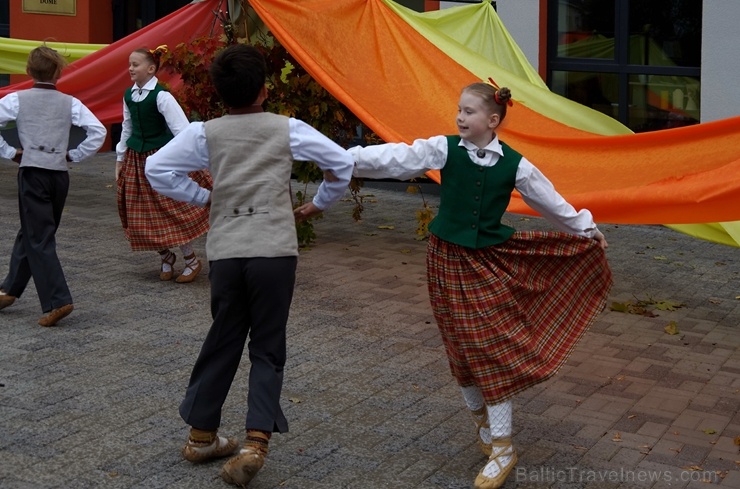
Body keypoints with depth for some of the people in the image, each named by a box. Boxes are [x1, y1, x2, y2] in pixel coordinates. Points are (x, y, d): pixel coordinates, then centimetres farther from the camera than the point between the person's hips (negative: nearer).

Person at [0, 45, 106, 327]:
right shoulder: (70, 103, 3)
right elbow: (98, 131, -4)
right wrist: (74, 155, 5)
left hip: (32, 173, -4)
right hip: (59, 174, 4)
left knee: (39, 239, -2)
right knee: (31, 232, 19)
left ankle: (57, 301, -12)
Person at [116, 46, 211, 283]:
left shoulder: (161, 96, -15)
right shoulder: (129, 95, 5)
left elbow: (181, 128, -19)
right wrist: (120, 159, 18)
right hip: (135, 158, 7)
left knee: (172, 209, -6)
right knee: (142, 214, 7)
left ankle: (192, 260, 8)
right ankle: (166, 259, 23)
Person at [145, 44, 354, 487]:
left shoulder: (205, 133, 3)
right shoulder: (287, 129, 1)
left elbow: (156, 169, 0)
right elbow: (343, 162, 2)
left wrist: (201, 198, 11)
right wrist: (319, 205, 16)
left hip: (225, 251, 2)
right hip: (274, 251, -2)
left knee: (223, 342, 17)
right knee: (267, 347, 5)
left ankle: (201, 436, 27)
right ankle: (256, 444, -8)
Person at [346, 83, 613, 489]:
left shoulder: (514, 164, -5)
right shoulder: (445, 149, -6)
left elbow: (549, 200, 7)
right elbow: (397, 158, -17)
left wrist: (587, 229, 17)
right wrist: (346, 158, -29)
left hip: (490, 261, -1)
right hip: (447, 258, 1)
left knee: (492, 349, -4)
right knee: (461, 349, 10)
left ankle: (502, 447, 5)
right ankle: (481, 418, 35)